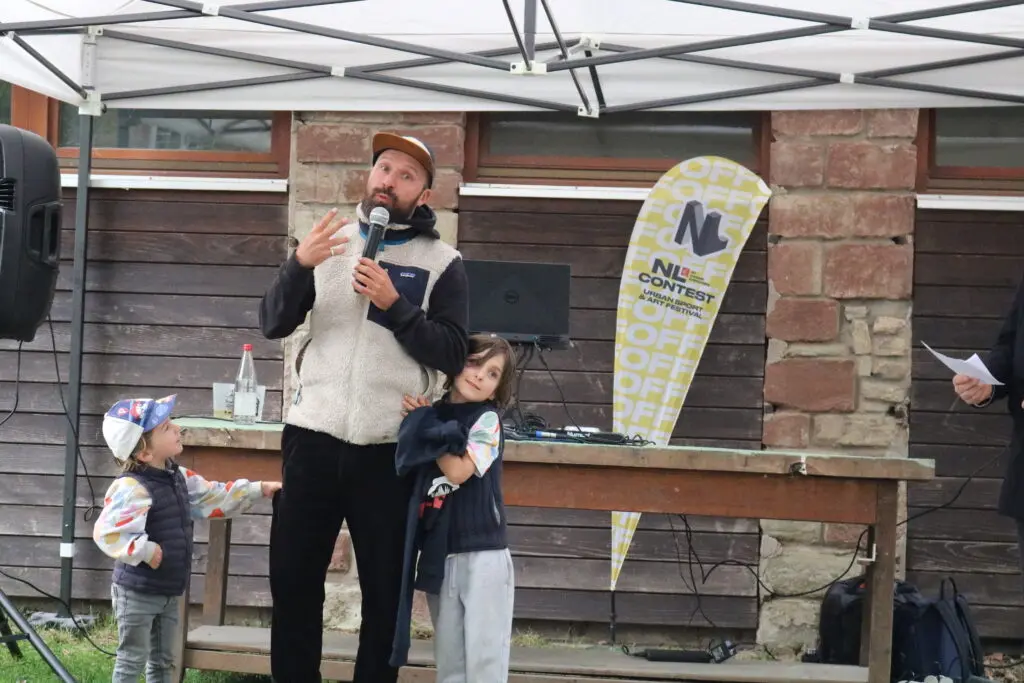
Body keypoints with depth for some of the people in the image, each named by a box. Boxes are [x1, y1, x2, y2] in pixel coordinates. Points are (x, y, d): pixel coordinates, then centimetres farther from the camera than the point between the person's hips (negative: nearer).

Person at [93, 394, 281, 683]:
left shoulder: (179, 478, 7)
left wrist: (257, 489, 18)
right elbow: (107, 532, -32)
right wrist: (145, 551, -30)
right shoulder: (131, 488, -24)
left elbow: (213, 498, 19)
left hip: (169, 591, 9)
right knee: (132, 659, -3)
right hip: (137, 592, -9)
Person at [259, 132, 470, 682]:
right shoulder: (331, 241, 9)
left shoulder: (442, 263, 3)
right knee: (293, 580, 4)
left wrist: (395, 304, -17)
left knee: (385, 590, 5)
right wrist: (300, 264, -15)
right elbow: (273, 325, 2)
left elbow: (451, 355, -6)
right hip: (313, 437, 2)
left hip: (390, 450, -2)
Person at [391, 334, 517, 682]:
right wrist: (418, 421, -1)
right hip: (438, 556, 5)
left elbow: (458, 471, -16)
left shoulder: (487, 420, -5)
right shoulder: (434, 415, 10)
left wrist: (424, 422, -8)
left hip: (482, 555, -5)